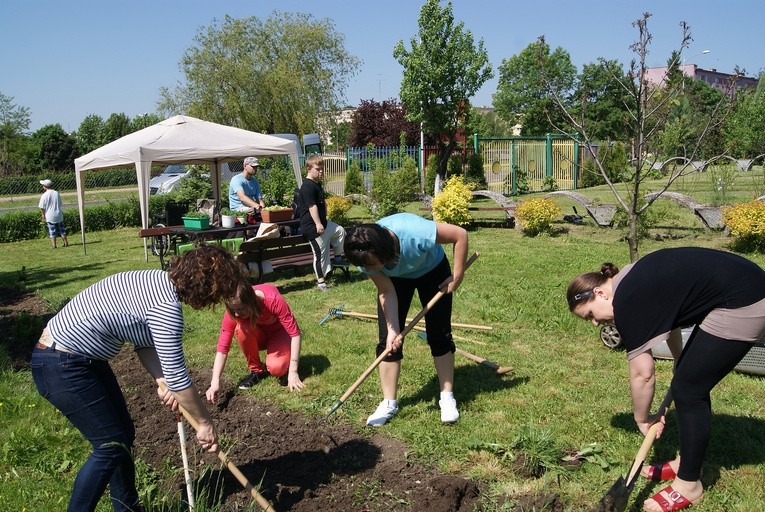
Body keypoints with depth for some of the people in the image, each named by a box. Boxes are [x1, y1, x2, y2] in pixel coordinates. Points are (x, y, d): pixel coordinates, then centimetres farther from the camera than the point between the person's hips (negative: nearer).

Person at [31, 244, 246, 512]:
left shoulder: (161, 282, 2)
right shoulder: (166, 305, -26)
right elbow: (177, 376, -22)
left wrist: (162, 382, -3)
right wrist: (205, 423, -10)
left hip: (83, 357, 10)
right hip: (61, 366, -10)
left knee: (124, 434, 15)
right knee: (111, 445, -2)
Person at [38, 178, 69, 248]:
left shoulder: (44, 195, -11)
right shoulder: (57, 193, 1)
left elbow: (42, 207, -7)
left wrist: (43, 215, 4)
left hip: (50, 216, -3)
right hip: (59, 215, 3)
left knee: (52, 231, 4)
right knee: (62, 229, 12)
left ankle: (54, 244, 4)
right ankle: (66, 243, 14)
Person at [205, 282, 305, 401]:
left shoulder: (273, 299, -36)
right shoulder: (233, 310, -27)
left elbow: (295, 333, -32)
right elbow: (222, 348, -24)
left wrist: (293, 372, -35)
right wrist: (215, 383, -34)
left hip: (279, 332, -3)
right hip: (259, 336, 3)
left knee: (276, 368, -32)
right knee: (241, 329, -32)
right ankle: (256, 370, -10)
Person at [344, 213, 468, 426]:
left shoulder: (415, 233, -44)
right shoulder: (366, 256, -31)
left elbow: (460, 234, -32)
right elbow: (387, 292, -21)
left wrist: (457, 276, -27)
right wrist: (392, 329, -29)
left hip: (432, 270, -2)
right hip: (395, 278, 2)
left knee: (440, 335, -2)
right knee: (388, 339, -5)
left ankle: (447, 397, 13)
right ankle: (389, 403, 6)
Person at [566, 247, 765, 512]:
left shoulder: (626, 303, -18)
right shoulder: (631, 282, 8)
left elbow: (642, 375, -13)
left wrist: (642, 419, 2)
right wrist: (682, 364, 27)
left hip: (743, 307, -10)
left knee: (688, 390, -2)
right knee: (691, 381, 16)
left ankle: (689, 485, 11)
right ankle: (686, 463, 30)